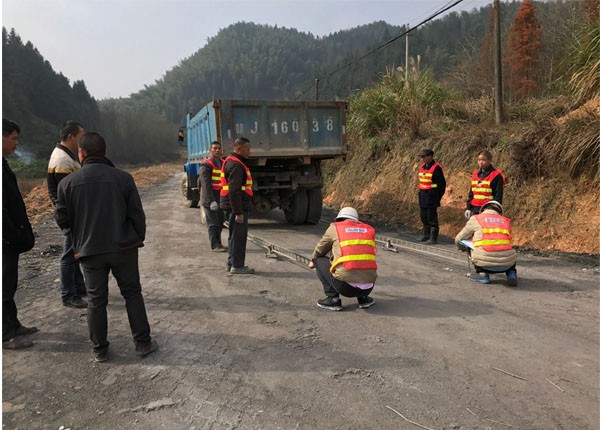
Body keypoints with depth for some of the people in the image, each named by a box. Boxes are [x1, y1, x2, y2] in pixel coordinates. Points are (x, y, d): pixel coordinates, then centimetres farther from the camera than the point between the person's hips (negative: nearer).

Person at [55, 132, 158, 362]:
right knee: (132, 293, 12)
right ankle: (143, 343, 16)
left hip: (89, 251, 1)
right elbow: (137, 215, -4)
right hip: (123, 248, 0)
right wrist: (138, 240, 9)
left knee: (96, 300, 12)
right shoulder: (122, 177, -6)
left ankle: (99, 349, 21)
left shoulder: (68, 182, -3)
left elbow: (62, 220, 2)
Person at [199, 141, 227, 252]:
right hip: (210, 198, -7)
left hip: (221, 198, 7)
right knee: (213, 223, -4)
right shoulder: (206, 165, -11)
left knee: (220, 222, 12)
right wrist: (211, 200, -22)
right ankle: (215, 245, 2)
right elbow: (206, 184, -17)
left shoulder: (222, 163, 13)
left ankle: (218, 243, 23)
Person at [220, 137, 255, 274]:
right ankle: (237, 266, 3)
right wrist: (239, 212, -23)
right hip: (238, 206, -11)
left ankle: (232, 263, 26)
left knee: (234, 235, 17)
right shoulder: (236, 165, -17)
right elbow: (234, 191, -23)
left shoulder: (231, 162, 18)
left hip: (236, 206, 11)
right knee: (238, 236, -4)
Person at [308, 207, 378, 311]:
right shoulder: (369, 230, 20)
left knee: (320, 261, 20)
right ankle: (363, 298, 19)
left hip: (345, 285, -4)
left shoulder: (334, 228, 10)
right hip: (367, 287, 5)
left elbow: (320, 250, 24)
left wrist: (312, 261, 47)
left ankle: (333, 299, 11)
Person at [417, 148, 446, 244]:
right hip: (423, 195, 8)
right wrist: (420, 193, 14)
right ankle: (426, 234, 28)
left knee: (432, 217, -3)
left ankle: (434, 237, 5)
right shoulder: (422, 166, 11)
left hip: (431, 196, -8)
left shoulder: (436, 168, -13)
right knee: (424, 217, 14)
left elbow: (442, 184, -12)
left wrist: (437, 197, -12)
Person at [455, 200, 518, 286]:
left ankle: (484, 275, 14)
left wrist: (462, 247, 46)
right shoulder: (506, 221, 22)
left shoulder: (475, 219, 13)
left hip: (485, 263, -3)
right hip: (506, 263, 3)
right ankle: (511, 274, 12)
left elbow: (458, 240, 22)